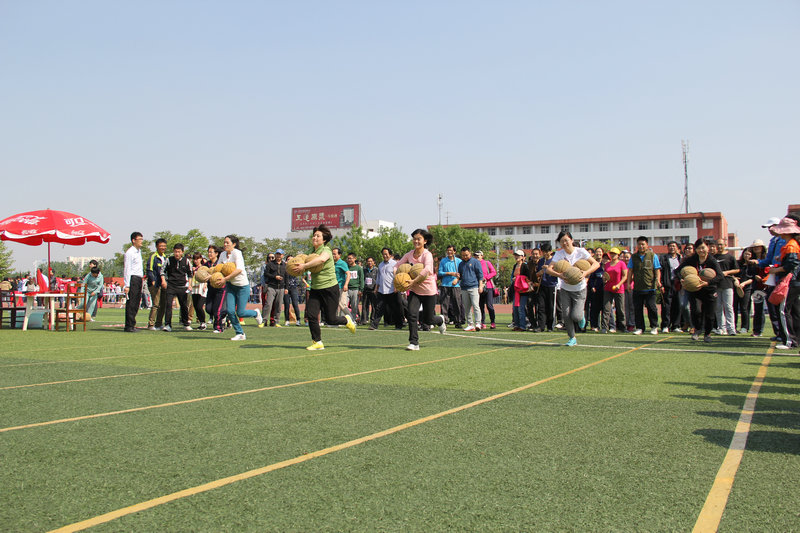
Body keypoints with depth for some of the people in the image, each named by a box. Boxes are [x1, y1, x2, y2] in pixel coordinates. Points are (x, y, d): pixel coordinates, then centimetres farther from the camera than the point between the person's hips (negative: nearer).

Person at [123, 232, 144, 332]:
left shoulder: (139, 251, 19)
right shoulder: (129, 252, -9)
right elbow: (127, 269, -14)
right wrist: (127, 285, -18)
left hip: (139, 279, 9)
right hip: (132, 278, -9)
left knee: (136, 302, 10)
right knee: (131, 303, -8)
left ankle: (132, 324, 16)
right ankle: (129, 326, -6)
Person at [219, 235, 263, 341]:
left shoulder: (237, 253, -17)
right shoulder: (223, 255, 4)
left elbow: (239, 269, -29)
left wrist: (225, 278, -31)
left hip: (243, 285, -6)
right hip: (230, 285, 6)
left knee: (240, 313, -6)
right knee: (230, 310, -6)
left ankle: (256, 313, 27)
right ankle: (240, 333, 10)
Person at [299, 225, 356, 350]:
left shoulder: (326, 250, -12)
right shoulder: (313, 252, 10)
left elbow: (321, 259, -36)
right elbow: (312, 268, 24)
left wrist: (304, 266, -33)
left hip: (330, 288, -6)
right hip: (315, 289, 6)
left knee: (330, 320, -1)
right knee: (311, 315, -9)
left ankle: (347, 320, 31)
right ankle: (317, 343, 3)